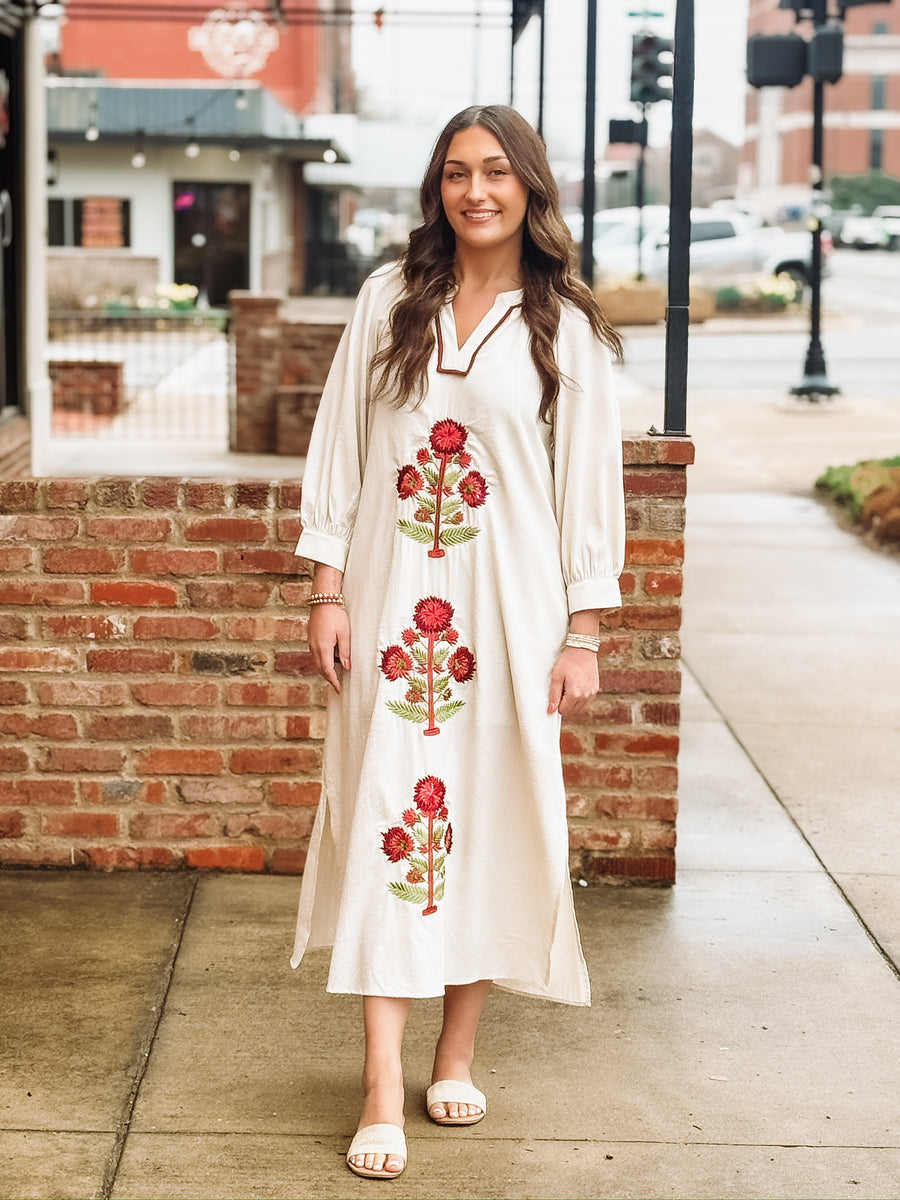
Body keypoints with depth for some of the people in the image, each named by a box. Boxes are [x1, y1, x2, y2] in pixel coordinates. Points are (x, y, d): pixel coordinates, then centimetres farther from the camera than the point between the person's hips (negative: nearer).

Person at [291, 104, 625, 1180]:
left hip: (509, 606, 0)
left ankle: (457, 1052, 22)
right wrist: (328, 592, -1)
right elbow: (339, 445, 5)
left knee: (488, 817, 5)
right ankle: (383, 1090, -3)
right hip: (393, 599, 0)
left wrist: (584, 632, -2)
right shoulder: (391, 297, 5)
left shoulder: (564, 327, 2)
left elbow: (589, 482, 2)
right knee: (388, 815, -4)